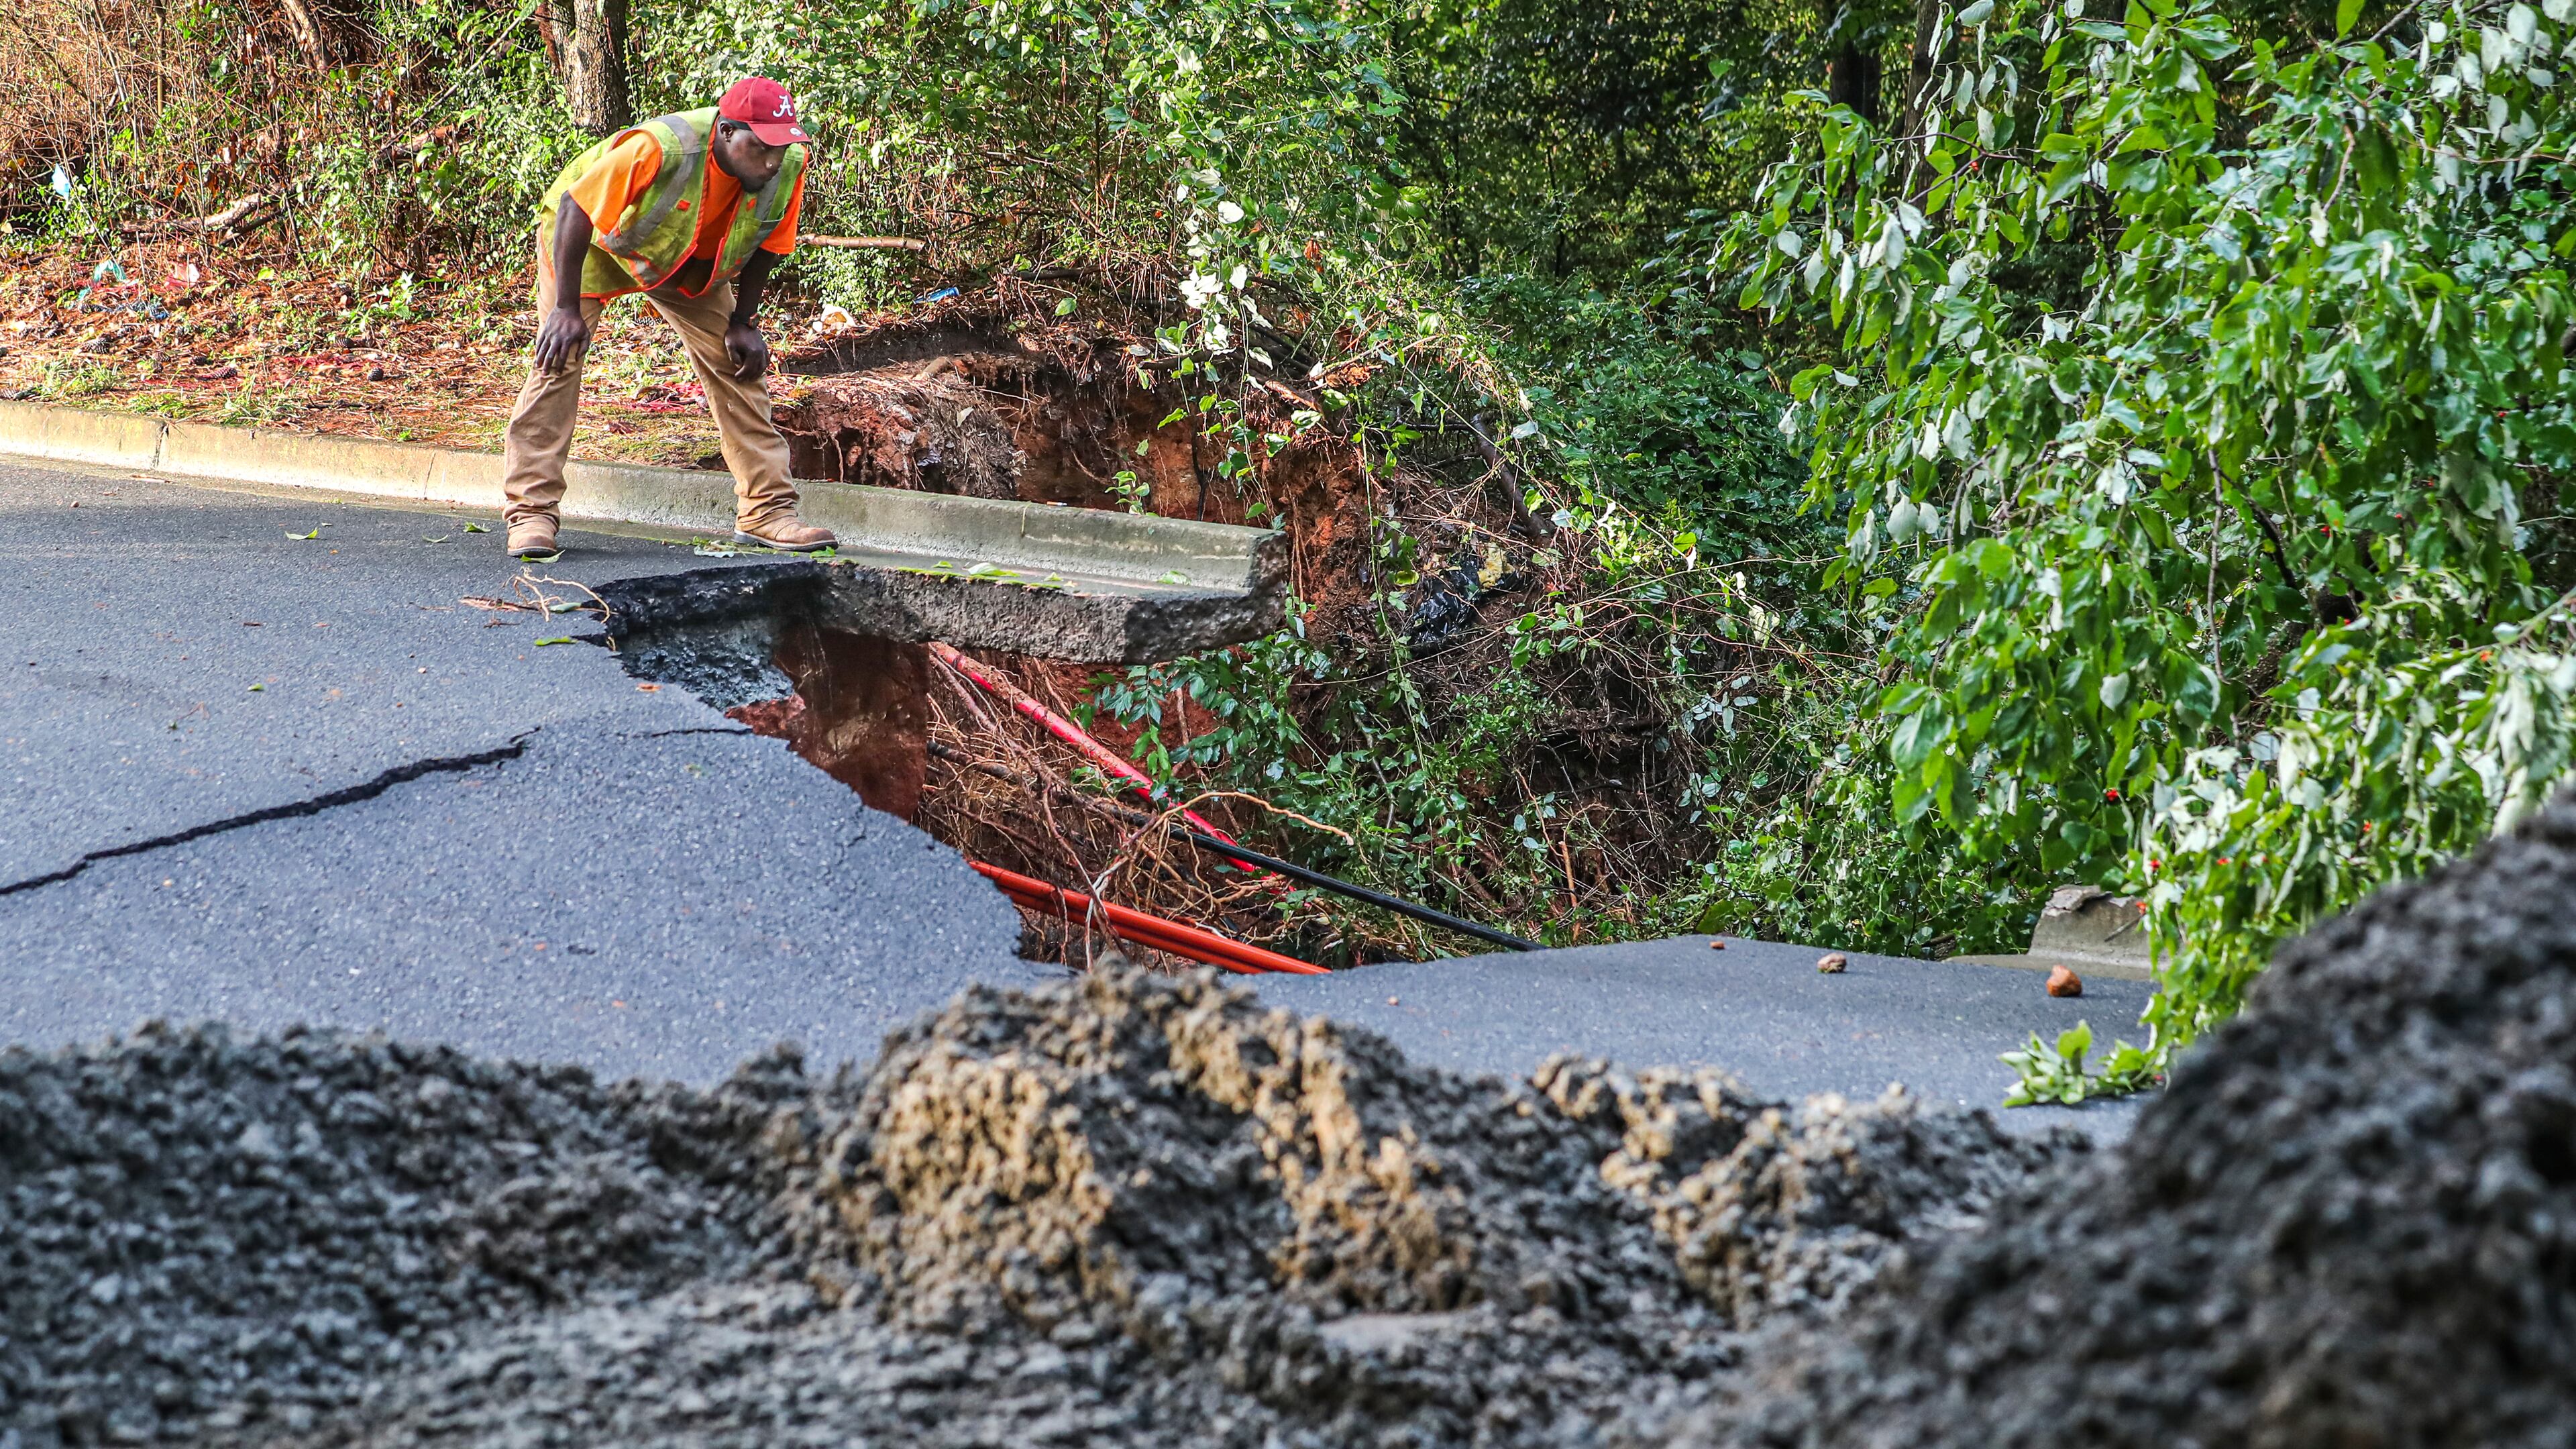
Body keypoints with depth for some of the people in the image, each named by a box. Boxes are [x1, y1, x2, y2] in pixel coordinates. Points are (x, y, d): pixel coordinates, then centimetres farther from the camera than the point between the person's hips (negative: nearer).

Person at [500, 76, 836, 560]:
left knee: (737, 363, -3)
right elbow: (575, 209, -31)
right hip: (590, 239, -4)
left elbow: (763, 244, -6)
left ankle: (767, 511, 1)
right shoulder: (657, 150, -43)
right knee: (559, 356, -16)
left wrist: (743, 323, -6)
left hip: (691, 263, 4)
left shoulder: (788, 165, -26)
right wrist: (567, 309, -29)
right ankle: (531, 512, -12)